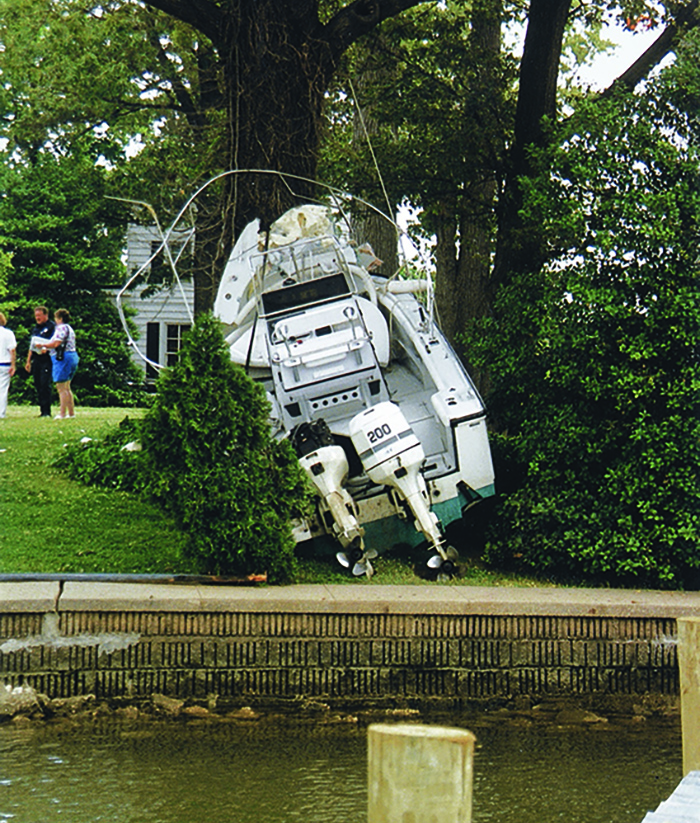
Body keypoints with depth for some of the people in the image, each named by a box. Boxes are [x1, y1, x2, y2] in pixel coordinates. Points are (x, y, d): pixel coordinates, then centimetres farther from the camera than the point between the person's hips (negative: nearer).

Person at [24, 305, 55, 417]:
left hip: (46, 360, -8)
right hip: (36, 361, 8)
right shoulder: (35, 329, 22)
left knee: (45, 385, -13)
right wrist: (28, 361, 21)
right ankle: (42, 411, 9)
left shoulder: (52, 326, -2)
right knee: (38, 385, 6)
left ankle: (47, 411, -13)